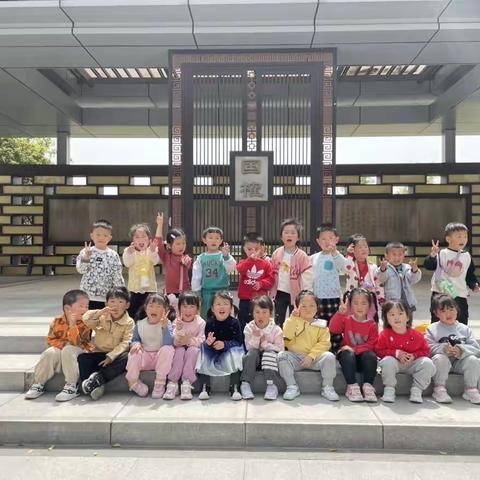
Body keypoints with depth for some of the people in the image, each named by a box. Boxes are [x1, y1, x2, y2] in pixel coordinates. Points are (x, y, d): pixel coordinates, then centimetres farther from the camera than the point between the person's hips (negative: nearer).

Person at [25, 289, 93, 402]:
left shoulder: (84, 323, -12)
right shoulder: (58, 321, -3)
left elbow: (77, 343, -23)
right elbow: (51, 340, 2)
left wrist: (72, 325, -32)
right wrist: (62, 344, -16)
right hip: (59, 349, 3)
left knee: (68, 350, -33)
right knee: (50, 353, -26)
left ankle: (71, 387, -27)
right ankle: (38, 384, -7)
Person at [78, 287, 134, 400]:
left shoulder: (129, 322, -3)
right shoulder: (102, 317, 4)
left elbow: (125, 343, -13)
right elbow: (86, 320, -14)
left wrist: (111, 356, -24)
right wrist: (100, 312, -31)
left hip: (115, 356, -2)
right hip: (98, 354, 2)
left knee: (126, 358, -32)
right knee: (82, 357, -22)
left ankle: (98, 377, -30)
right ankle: (94, 386, -31)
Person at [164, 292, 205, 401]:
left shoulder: (200, 322, -9)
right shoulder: (177, 322, -7)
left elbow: (201, 340, -14)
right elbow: (175, 342, -15)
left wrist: (189, 340, -30)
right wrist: (179, 330, -33)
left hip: (193, 349, -1)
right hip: (180, 349, 1)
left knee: (192, 350, -33)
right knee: (180, 350, -31)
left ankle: (187, 383, -32)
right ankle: (172, 383, -31)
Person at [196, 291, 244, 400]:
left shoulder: (234, 322, -14)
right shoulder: (209, 323, -10)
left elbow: (238, 342, -19)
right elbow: (205, 343, -12)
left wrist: (225, 344, -36)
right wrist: (208, 343, -38)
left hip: (230, 350, -2)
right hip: (213, 352, 2)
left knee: (234, 354, -34)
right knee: (203, 352, -26)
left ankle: (234, 388, -18)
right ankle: (205, 388, -14)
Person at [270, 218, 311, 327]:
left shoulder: (302, 256, -12)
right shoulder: (276, 253, -1)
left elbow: (306, 278, -12)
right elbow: (271, 273, 8)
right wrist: (271, 291, 7)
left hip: (295, 294, -3)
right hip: (280, 293, 3)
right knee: (279, 322, 13)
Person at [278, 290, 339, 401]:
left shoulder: (321, 325, 7)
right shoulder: (292, 321, 8)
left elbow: (324, 343, -4)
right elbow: (287, 338, -9)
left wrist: (311, 356, -17)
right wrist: (293, 318, -10)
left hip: (315, 358, 0)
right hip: (295, 357, 1)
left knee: (329, 356, -25)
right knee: (281, 355, -25)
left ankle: (327, 388, -9)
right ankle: (292, 387, -15)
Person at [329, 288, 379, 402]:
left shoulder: (372, 325, 3)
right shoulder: (346, 320, 6)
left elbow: (372, 344, -7)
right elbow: (333, 329, -11)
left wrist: (355, 349, -20)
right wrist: (340, 313, -24)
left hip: (363, 355, 0)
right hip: (348, 353, 0)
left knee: (371, 356, -32)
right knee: (347, 355, -34)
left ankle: (368, 386, -25)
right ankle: (352, 387, -30)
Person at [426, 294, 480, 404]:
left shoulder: (464, 329, 10)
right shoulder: (432, 329, 5)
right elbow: (427, 347, -8)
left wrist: (461, 350, -19)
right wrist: (443, 348, -25)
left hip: (460, 362, 2)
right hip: (442, 362, -2)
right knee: (440, 358, -33)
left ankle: (471, 389, -9)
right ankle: (440, 389, -21)